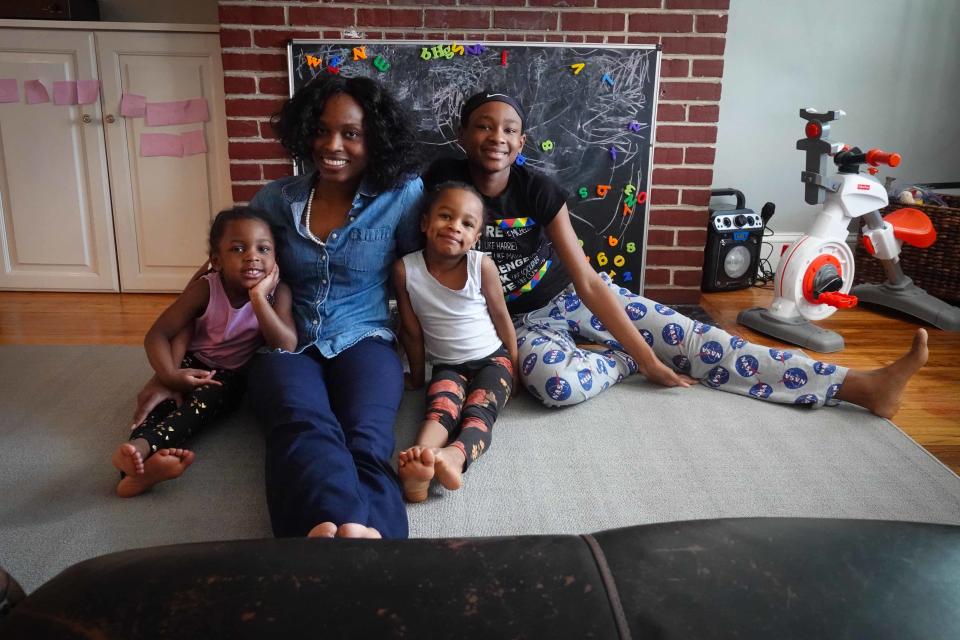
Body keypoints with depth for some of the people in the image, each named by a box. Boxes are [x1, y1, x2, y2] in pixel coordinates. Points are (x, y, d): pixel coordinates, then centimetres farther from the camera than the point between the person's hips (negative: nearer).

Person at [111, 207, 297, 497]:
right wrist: (170, 375, -34)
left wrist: (258, 297, -37)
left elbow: (287, 346, -28)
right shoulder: (205, 289, -16)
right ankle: (141, 453, -53)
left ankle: (144, 447, -53)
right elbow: (158, 334, -14)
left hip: (235, 375, -1)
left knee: (207, 397, -34)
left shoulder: (277, 292, -17)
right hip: (195, 365, 2)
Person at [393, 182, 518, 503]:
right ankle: (420, 458, -59)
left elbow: (501, 318, -1)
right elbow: (411, 330, -2)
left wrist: (515, 369, 5)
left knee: (478, 410, -28)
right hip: (447, 365, 0)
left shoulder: (482, 265, -14)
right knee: (440, 407, -30)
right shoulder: (406, 269, -13)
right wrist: (417, 375, 9)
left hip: (492, 358, 1)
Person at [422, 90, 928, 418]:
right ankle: (623, 361, -4)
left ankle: (858, 385, -12)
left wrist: (651, 357, -17)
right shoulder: (444, 182, -16)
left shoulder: (538, 190, -14)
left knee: (687, 337, -10)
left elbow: (588, 280, -14)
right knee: (556, 382, -39)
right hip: (519, 321, -1)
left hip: (571, 296, 2)